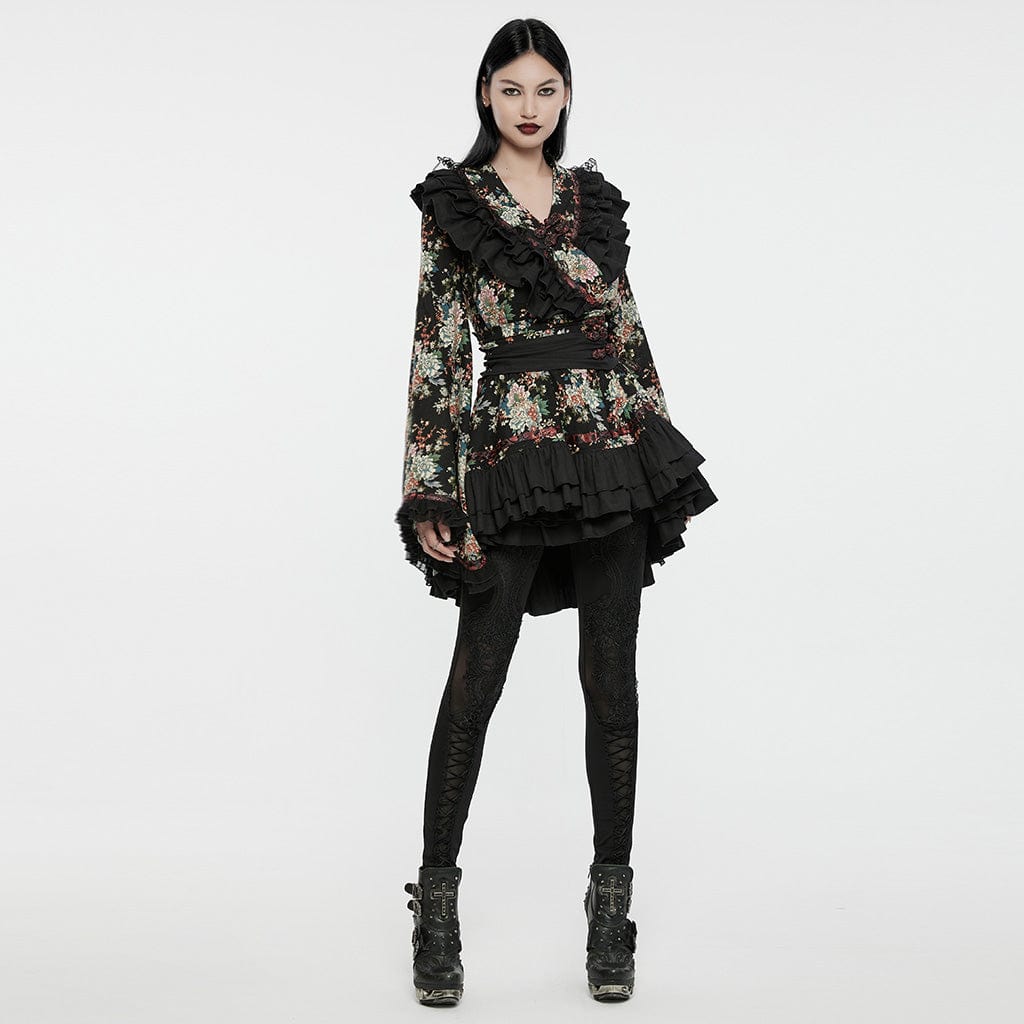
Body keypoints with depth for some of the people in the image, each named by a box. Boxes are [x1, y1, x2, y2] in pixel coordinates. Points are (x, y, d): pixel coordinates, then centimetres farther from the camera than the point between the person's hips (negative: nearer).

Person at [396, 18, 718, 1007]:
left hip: (616, 455, 4)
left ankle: (611, 899, 17)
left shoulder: (595, 200, 12)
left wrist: (663, 461, 12)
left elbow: (628, 331, 15)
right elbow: (437, 349, -3)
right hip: (512, 462, -3)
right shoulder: (452, 203, 1)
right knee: (475, 682, -1)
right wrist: (430, 496, -8)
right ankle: (436, 898, 15)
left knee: (612, 679, 6)